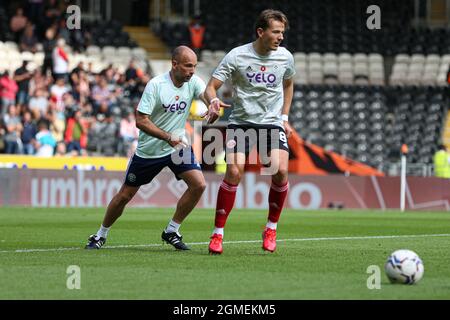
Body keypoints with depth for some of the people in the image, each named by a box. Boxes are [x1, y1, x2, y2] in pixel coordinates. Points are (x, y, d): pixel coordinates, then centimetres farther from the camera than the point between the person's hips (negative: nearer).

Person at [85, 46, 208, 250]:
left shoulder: (193, 82, -7)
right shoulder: (156, 85, -19)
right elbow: (141, 121, -20)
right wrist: (168, 137, -30)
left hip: (178, 147, 3)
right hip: (149, 149, -3)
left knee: (199, 185, -15)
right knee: (125, 195, 3)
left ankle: (171, 231, 1)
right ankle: (101, 235, 25)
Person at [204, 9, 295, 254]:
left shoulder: (285, 57, 1)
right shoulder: (237, 56, -10)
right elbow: (210, 87, -9)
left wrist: (284, 118, 16)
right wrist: (214, 101, -32)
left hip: (272, 123, 2)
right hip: (241, 121, -2)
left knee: (280, 170, -19)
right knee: (234, 172, -19)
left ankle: (271, 229, 1)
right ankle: (217, 234, -7)